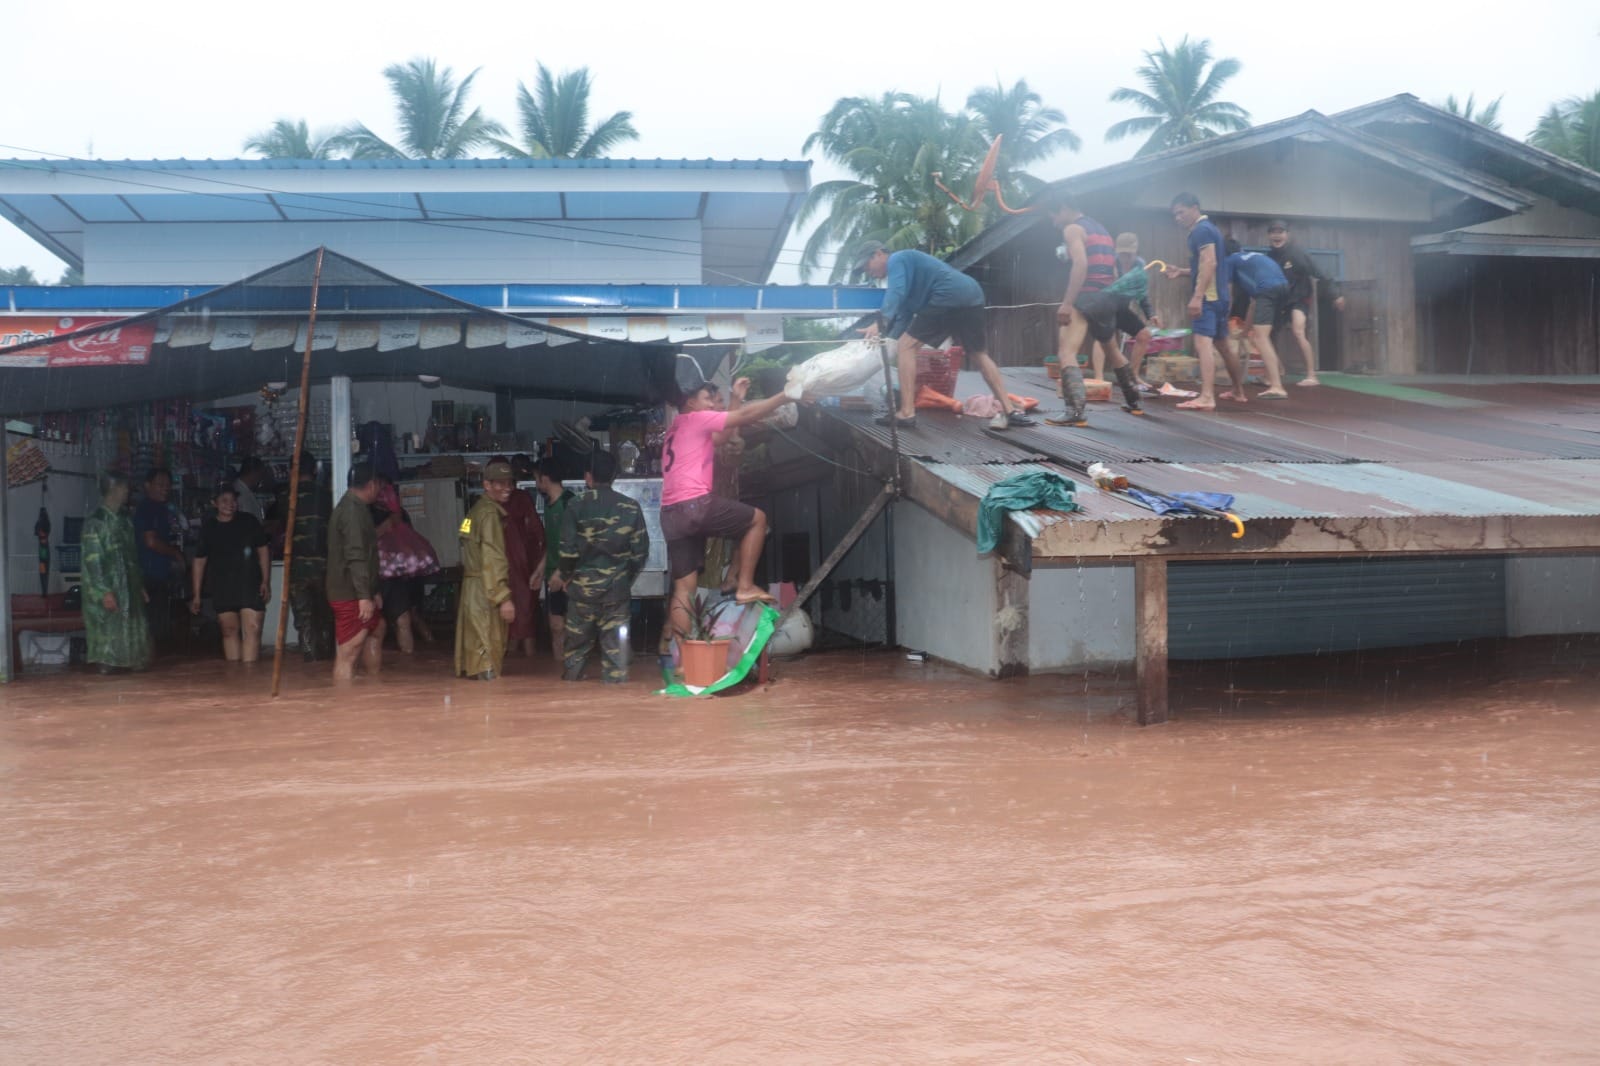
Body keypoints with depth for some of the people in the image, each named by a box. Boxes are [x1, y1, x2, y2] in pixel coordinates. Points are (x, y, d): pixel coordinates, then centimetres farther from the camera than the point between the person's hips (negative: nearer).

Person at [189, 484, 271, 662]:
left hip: (250, 586, -2)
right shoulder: (208, 528, 4)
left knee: (252, 630, -13)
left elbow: (263, 551, 6)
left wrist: (265, 581, -3)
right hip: (222, 588, 2)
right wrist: (196, 595, 7)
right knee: (229, 631, 7)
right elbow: (199, 561, 8)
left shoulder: (249, 521, 2)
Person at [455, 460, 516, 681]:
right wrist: (504, 597, -23)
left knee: (475, 645, 16)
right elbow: (493, 560, -20)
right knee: (489, 648, -7)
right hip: (485, 590, -10)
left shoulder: (477, 510, 16)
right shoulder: (490, 513, -13)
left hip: (472, 586, 10)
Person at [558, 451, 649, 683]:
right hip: (618, 588, 1)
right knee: (615, 642, 5)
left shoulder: (577, 507, -6)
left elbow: (568, 551, -9)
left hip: (583, 586, -1)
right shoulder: (631, 508, -1)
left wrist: (569, 575, 8)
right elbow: (640, 551, -1)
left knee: (578, 640, 11)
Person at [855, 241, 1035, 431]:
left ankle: (907, 413, -10)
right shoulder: (906, 263, 32)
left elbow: (896, 293, -17)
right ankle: (1009, 410, 23)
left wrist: (881, 323, -25)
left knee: (906, 346, -5)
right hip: (971, 295, 10)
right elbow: (905, 312, 27)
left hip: (949, 298, -10)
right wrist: (890, 340, 17)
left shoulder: (896, 260, 3)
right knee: (980, 355, 22)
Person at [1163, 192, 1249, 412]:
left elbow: (1209, 263, -23)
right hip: (1219, 296, 11)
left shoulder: (1201, 230, -11)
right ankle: (1239, 391, 32)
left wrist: (1197, 296, -28)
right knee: (1223, 344, 20)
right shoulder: (1209, 228, 21)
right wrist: (1181, 272, 14)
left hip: (1209, 297, -11)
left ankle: (1207, 397, -32)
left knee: (1203, 343, -20)